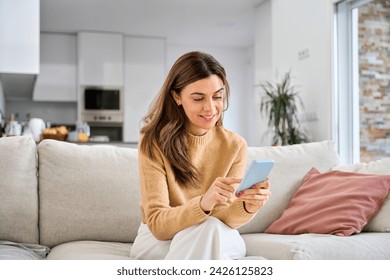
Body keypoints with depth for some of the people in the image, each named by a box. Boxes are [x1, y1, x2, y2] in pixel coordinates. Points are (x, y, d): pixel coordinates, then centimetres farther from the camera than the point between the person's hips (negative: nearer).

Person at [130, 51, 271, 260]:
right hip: (159, 239, -2)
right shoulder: (154, 142, -14)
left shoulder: (235, 146, -5)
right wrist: (204, 203, -40)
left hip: (219, 240, 2)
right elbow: (158, 224, -21)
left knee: (209, 231, -34)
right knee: (206, 229, -35)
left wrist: (247, 207, -34)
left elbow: (223, 219, -11)